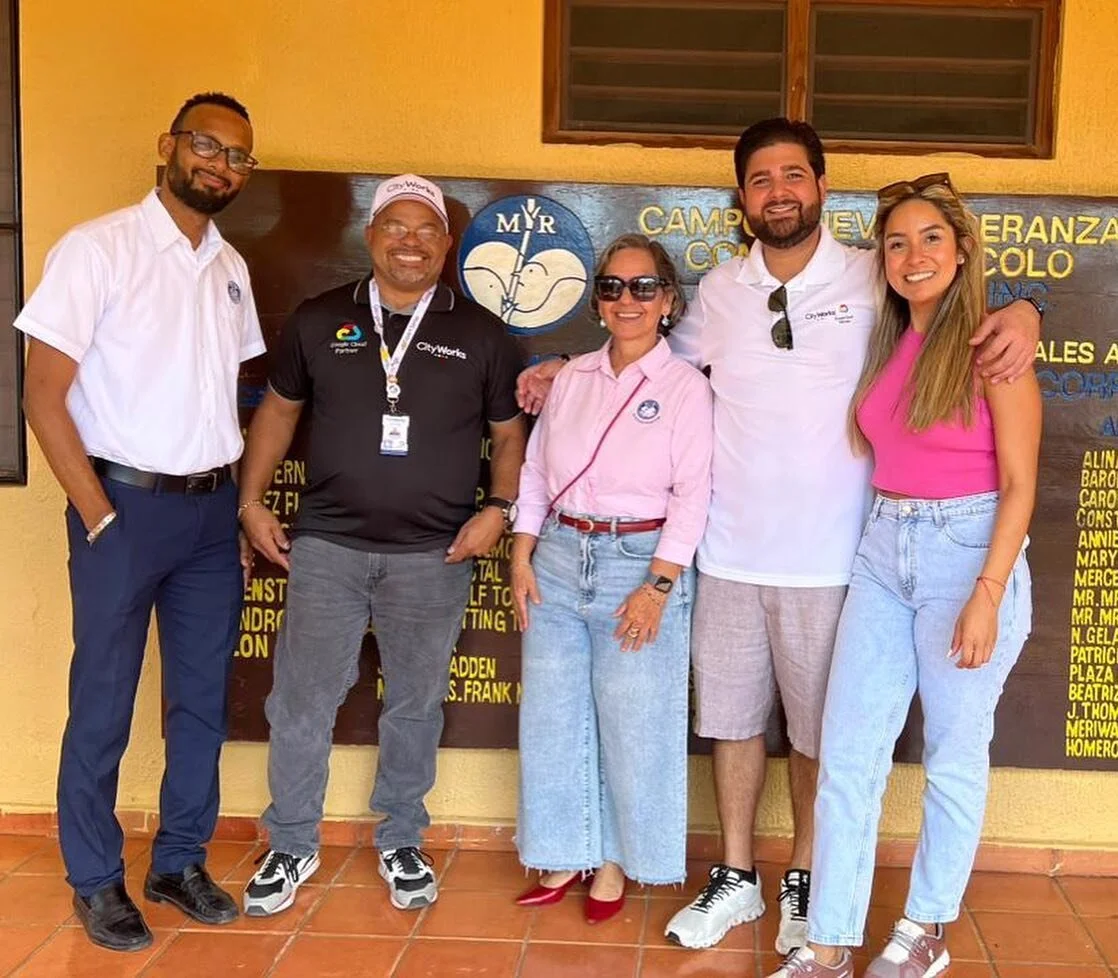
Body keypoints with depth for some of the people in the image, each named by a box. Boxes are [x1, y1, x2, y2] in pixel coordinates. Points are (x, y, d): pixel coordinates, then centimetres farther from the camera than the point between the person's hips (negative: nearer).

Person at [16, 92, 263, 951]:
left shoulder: (232, 269, 10)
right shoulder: (96, 249, -9)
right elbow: (44, 398, -10)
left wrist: (241, 504, 7)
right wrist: (99, 516, -13)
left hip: (213, 508, 6)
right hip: (126, 503, -5)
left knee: (203, 696, 12)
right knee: (104, 704, 5)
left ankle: (180, 863, 27)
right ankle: (96, 882, 21)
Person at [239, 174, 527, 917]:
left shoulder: (481, 335, 2)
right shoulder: (318, 321, 4)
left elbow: (510, 433, 8)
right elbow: (278, 410, 13)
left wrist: (499, 508, -7)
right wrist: (252, 499, 5)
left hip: (434, 556, 0)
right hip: (326, 545, 1)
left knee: (415, 706, 11)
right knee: (301, 701, 4)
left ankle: (401, 843, 29)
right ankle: (292, 847, 22)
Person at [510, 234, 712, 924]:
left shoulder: (686, 386, -4)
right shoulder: (574, 377, 11)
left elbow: (693, 493, -9)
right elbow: (537, 471, 13)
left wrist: (658, 585, -15)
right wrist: (522, 557, 4)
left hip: (640, 561, -4)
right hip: (559, 557, 5)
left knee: (632, 726, 2)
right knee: (553, 717, 9)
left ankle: (615, 863, 20)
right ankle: (562, 855, 25)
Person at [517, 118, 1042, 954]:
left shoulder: (873, 281, -5)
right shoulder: (720, 290, 5)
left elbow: (967, 308, 1)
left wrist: (1020, 313, -22)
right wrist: (570, 371, 14)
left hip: (827, 560, -3)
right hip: (730, 555, 3)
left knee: (819, 730, 10)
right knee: (732, 720, 13)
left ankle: (804, 884, 30)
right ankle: (736, 879, 30)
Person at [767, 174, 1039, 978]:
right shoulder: (887, 345, 11)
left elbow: (1019, 485, -11)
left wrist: (987, 596, -17)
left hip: (968, 552, -6)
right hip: (884, 551, 6)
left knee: (954, 755, 8)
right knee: (847, 752, 2)